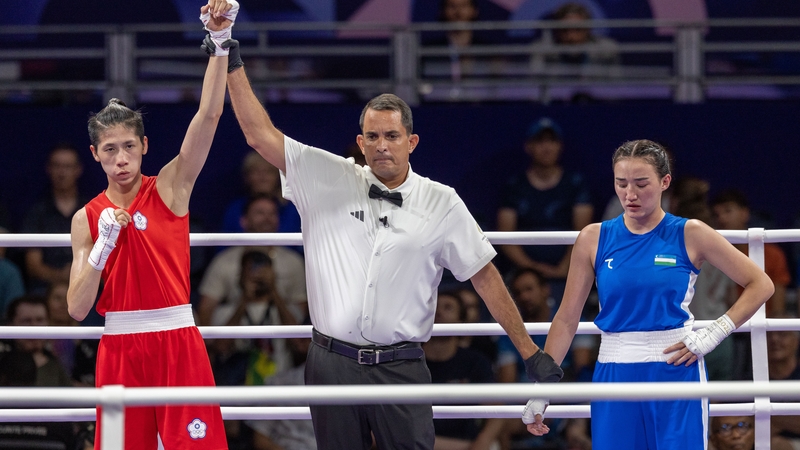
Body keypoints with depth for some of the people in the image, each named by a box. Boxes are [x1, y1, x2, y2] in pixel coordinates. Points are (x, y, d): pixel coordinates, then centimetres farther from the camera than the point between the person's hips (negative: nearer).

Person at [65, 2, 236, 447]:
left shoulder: (169, 189, 3)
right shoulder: (87, 218, 7)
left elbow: (209, 115, -9)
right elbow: (77, 308, 2)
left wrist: (220, 42, -20)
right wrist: (103, 246, -11)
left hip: (178, 341, -2)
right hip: (119, 347, 2)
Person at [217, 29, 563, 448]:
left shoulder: (441, 204, 4)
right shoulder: (328, 180, 5)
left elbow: (485, 276, 8)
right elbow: (260, 134, 4)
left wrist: (530, 352, 7)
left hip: (400, 369, -1)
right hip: (332, 363, 1)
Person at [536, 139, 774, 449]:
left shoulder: (689, 235, -1)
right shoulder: (594, 239, 3)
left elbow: (761, 285, 3)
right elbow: (567, 319, 6)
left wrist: (712, 336, -5)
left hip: (676, 369, -1)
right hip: (615, 375, 2)